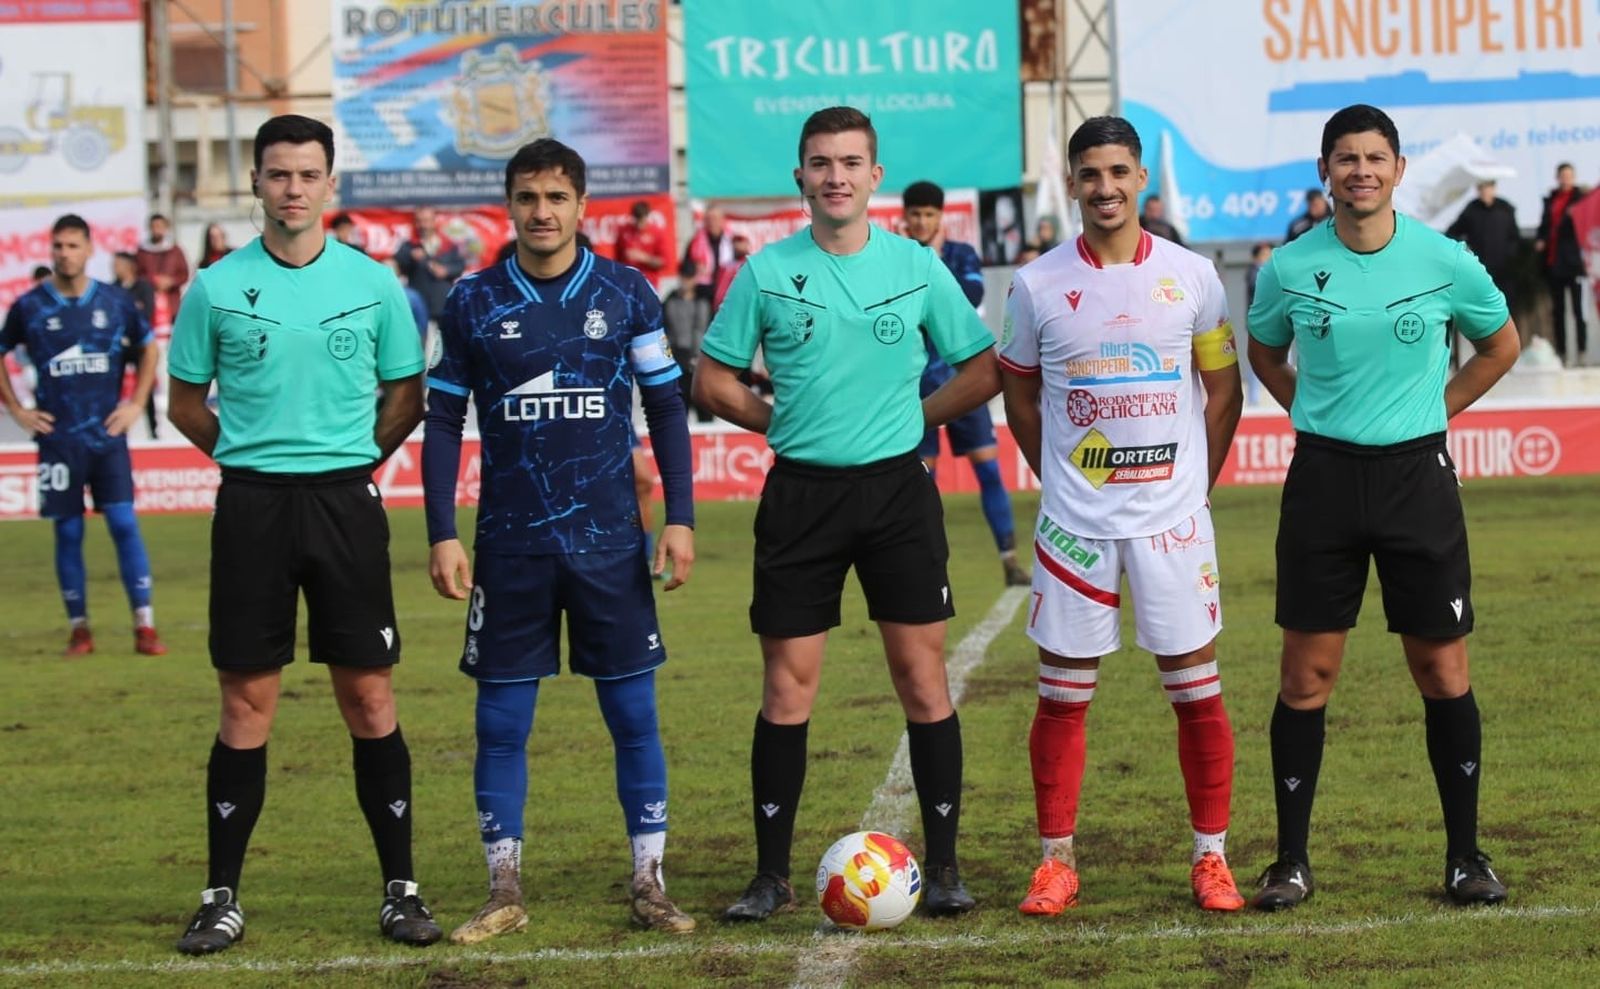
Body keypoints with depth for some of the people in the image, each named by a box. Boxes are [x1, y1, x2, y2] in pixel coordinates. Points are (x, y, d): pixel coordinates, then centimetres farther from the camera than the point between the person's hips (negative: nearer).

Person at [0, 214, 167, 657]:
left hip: (107, 435, 0)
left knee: (125, 524, -6)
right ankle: (79, 629, 11)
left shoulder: (116, 301, 3)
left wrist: (136, 404, 7)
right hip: (57, 437, 0)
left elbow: (148, 349, 16)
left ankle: (145, 626, -4)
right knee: (68, 533, 2)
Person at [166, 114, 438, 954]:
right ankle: (222, 897, 8)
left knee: (369, 698, 1)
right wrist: (253, 454, 5)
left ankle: (400, 889, 9)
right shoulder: (216, 288, 2)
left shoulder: (373, 283, 3)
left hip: (345, 502, 0)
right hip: (251, 505, 0)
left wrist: (353, 460, 4)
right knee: (246, 703, 1)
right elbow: (186, 402, 11)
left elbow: (407, 395, 12)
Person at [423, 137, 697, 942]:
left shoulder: (626, 293, 1)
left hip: (609, 541, 0)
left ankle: (649, 885, 11)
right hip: (509, 543, 0)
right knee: (501, 721, 3)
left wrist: (680, 517, -2)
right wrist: (442, 534, -1)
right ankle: (505, 893, 12)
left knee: (634, 714, 2)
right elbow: (444, 421, 6)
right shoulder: (473, 302, 2)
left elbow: (666, 407, 5)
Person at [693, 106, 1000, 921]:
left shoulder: (916, 266, 2)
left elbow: (983, 372, 9)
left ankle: (942, 866, 6)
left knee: (923, 680, -2)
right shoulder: (767, 271, 1)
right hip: (801, 491, 0)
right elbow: (712, 381, 7)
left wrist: (909, 418, 2)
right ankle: (771, 875, 7)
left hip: (897, 487, 0)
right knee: (786, 686, 0)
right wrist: (786, 422, 0)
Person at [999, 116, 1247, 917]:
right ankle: (1057, 860, 12)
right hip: (1074, 520, 0)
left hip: (1172, 519, 0)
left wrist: (1197, 484, 7)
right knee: (1063, 694, 3)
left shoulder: (1191, 277, 0)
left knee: (1196, 687, 1)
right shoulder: (1037, 286, 0)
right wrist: (1059, 480, 8)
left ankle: (1211, 857, 12)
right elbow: (1020, 396, 12)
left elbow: (1223, 392, 10)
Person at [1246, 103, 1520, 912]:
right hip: (1323, 475, 0)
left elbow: (1500, 344, 13)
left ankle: (1465, 854, 14)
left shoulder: (1445, 261, -4)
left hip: (1417, 474, 0)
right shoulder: (1289, 268, -2)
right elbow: (1265, 354, 17)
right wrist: (1316, 415, 6)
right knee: (1307, 674, 0)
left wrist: (1434, 412, 6)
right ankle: (1291, 860, 8)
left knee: (1442, 671, 3)